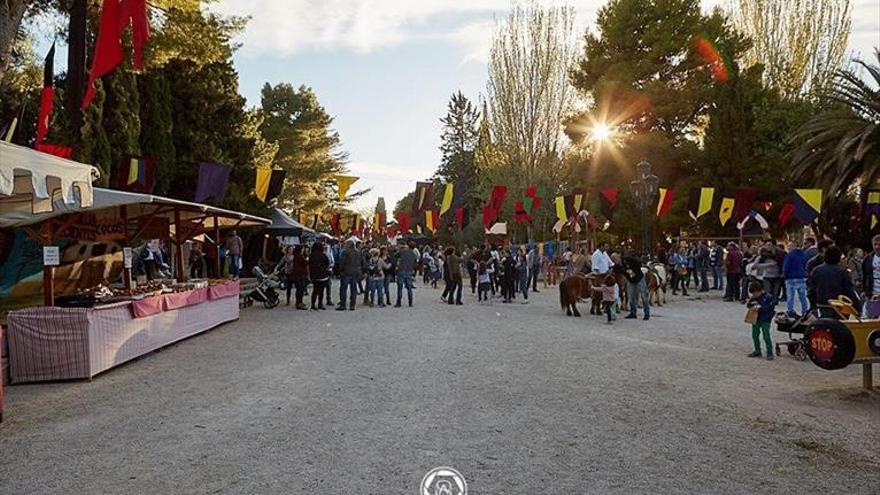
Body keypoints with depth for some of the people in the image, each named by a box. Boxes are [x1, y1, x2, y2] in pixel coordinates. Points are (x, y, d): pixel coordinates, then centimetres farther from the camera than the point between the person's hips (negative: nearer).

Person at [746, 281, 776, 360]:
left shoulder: (767, 297, -13)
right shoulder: (754, 297, 6)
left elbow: (770, 307, -18)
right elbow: (748, 305, 12)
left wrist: (760, 307, -24)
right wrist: (752, 304, -9)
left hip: (765, 320, -7)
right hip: (755, 319, 7)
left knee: (766, 336, -7)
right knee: (755, 335, 12)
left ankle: (770, 353, 0)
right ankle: (757, 351, 26)